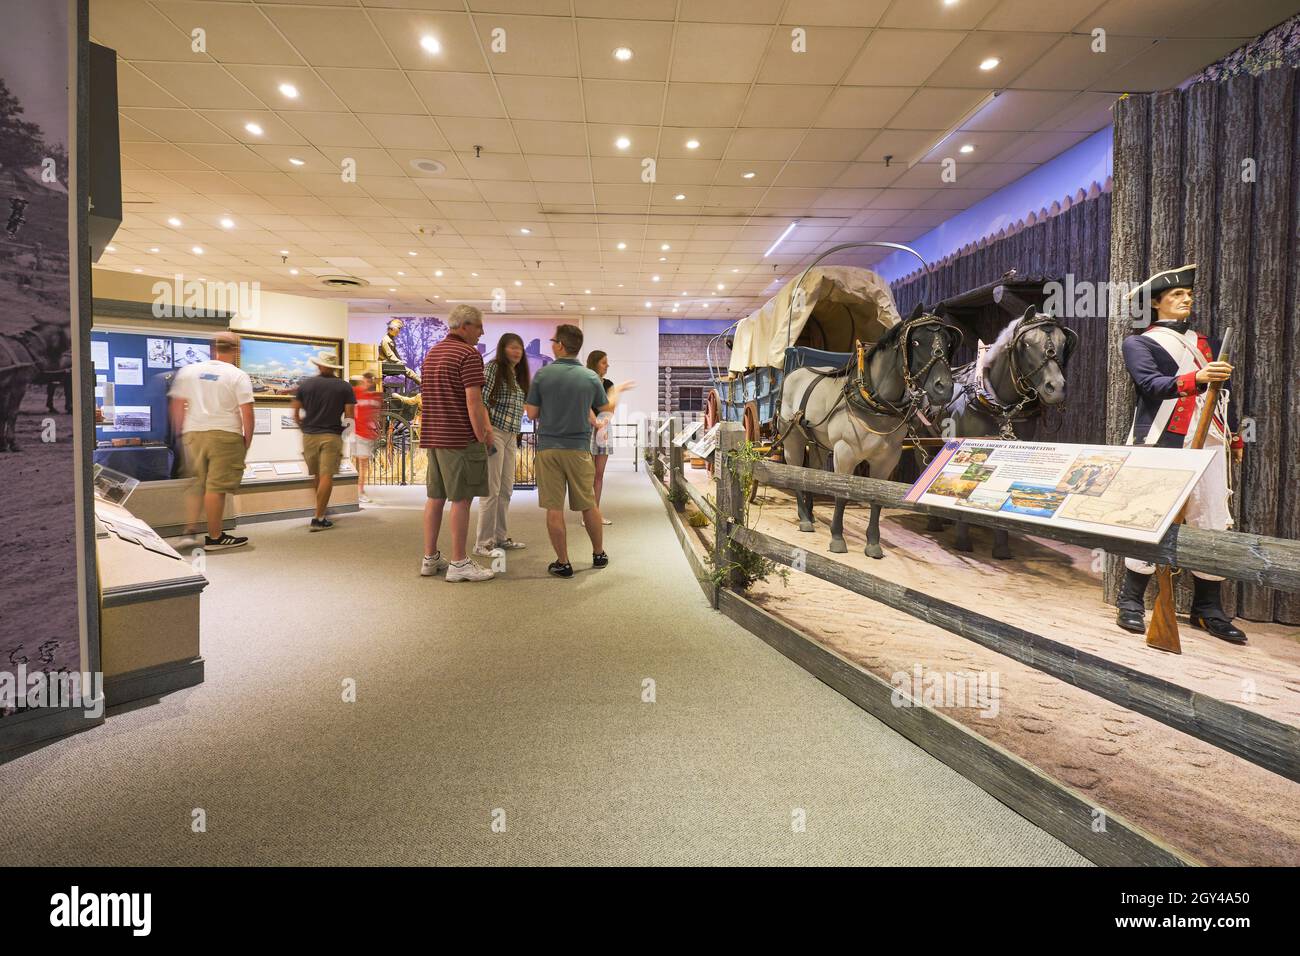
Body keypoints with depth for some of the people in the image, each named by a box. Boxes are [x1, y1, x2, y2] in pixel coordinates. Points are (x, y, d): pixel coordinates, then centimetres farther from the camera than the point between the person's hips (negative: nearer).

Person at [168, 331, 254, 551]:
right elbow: (247, 412, -10)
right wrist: (247, 440, 0)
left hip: (194, 433, 5)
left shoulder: (188, 371, 9)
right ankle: (214, 537, 6)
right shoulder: (238, 376, -4)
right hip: (225, 434, -4)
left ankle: (190, 530, 14)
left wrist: (181, 434, 17)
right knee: (216, 487, -1)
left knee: (198, 483, 19)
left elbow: (177, 406, 8)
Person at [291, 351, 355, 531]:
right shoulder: (345, 387, -2)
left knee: (316, 475, 18)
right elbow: (349, 415, -5)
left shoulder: (305, 384, 3)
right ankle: (319, 519, -8)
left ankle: (321, 508, 34)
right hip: (332, 436, -3)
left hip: (309, 435, 3)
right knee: (326, 477, -4)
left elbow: (296, 413, 6)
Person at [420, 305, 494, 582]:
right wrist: (482, 438, -12)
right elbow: (473, 400, -19)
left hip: (433, 436, 9)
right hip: (461, 438, -9)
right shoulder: (469, 354, -11)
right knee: (461, 499, -3)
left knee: (435, 497, 12)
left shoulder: (432, 353, 17)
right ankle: (458, 563, 2)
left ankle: (430, 558, 17)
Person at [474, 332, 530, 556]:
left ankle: (500, 536, 21)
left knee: (506, 489, 11)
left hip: (511, 436, 8)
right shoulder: (493, 368, -6)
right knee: (491, 489, -6)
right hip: (494, 434, -8)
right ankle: (484, 542, 0)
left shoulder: (518, 374, 17)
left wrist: (517, 434, 18)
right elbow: (481, 400, -14)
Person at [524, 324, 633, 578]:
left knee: (554, 508, 4)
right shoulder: (591, 377, -2)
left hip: (548, 447, -1)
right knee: (588, 505, 14)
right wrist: (616, 391, 34)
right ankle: (599, 555, 28)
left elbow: (532, 414, -2)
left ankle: (563, 563, 9)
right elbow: (607, 408, 13)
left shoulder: (542, 374, -6)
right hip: (579, 448, 2)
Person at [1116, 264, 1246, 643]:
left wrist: (1235, 437, 23)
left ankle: (1208, 610, 12)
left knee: (1213, 524, 3)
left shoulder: (1205, 342, 25)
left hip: (1208, 444, 6)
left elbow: (1221, 390, 27)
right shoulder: (1139, 343, 6)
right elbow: (1151, 384, -11)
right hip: (1161, 443, -6)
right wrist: (1196, 378, -28)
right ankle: (1131, 604, 2)